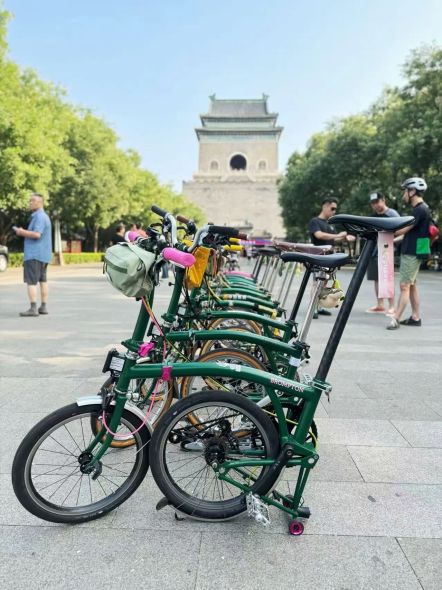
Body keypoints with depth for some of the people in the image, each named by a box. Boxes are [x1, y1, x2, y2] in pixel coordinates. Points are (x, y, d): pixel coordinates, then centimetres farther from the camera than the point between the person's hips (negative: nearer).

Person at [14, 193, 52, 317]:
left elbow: (36, 234, -24)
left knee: (31, 281, -9)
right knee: (43, 280, 11)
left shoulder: (39, 216, -13)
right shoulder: (44, 216, 19)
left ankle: (33, 309, -11)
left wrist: (23, 232, -11)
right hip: (43, 254, 10)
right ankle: (43, 307, 15)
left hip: (34, 254, -10)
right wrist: (24, 233, 14)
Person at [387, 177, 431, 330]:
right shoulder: (419, 209, 15)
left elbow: (404, 230, -19)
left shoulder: (420, 209, -16)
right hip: (410, 251, 10)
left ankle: (396, 319, -11)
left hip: (413, 253, -10)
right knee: (411, 285, 12)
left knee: (404, 286, -11)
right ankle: (415, 317, 17)